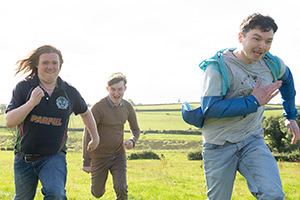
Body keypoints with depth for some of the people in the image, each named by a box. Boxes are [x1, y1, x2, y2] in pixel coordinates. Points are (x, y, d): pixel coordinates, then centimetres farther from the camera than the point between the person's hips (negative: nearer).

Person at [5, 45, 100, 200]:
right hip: (24, 158, 1)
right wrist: (31, 103, -26)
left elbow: (85, 112, 20)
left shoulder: (70, 92, 0)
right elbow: (9, 121, -14)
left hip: (54, 157, -1)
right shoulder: (24, 87, -5)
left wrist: (95, 137, 25)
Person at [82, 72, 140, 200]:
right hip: (100, 156, -3)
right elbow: (87, 134, -18)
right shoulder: (98, 108, -20)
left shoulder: (127, 107, -3)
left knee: (121, 189, -14)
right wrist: (86, 162, -19)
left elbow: (136, 130, 11)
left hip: (119, 155, 3)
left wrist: (132, 141, -13)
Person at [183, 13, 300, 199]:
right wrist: (253, 102, -24)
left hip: (253, 141, 4)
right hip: (219, 146, -3)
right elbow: (209, 108, -25)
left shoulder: (272, 64, 1)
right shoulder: (218, 66, -16)